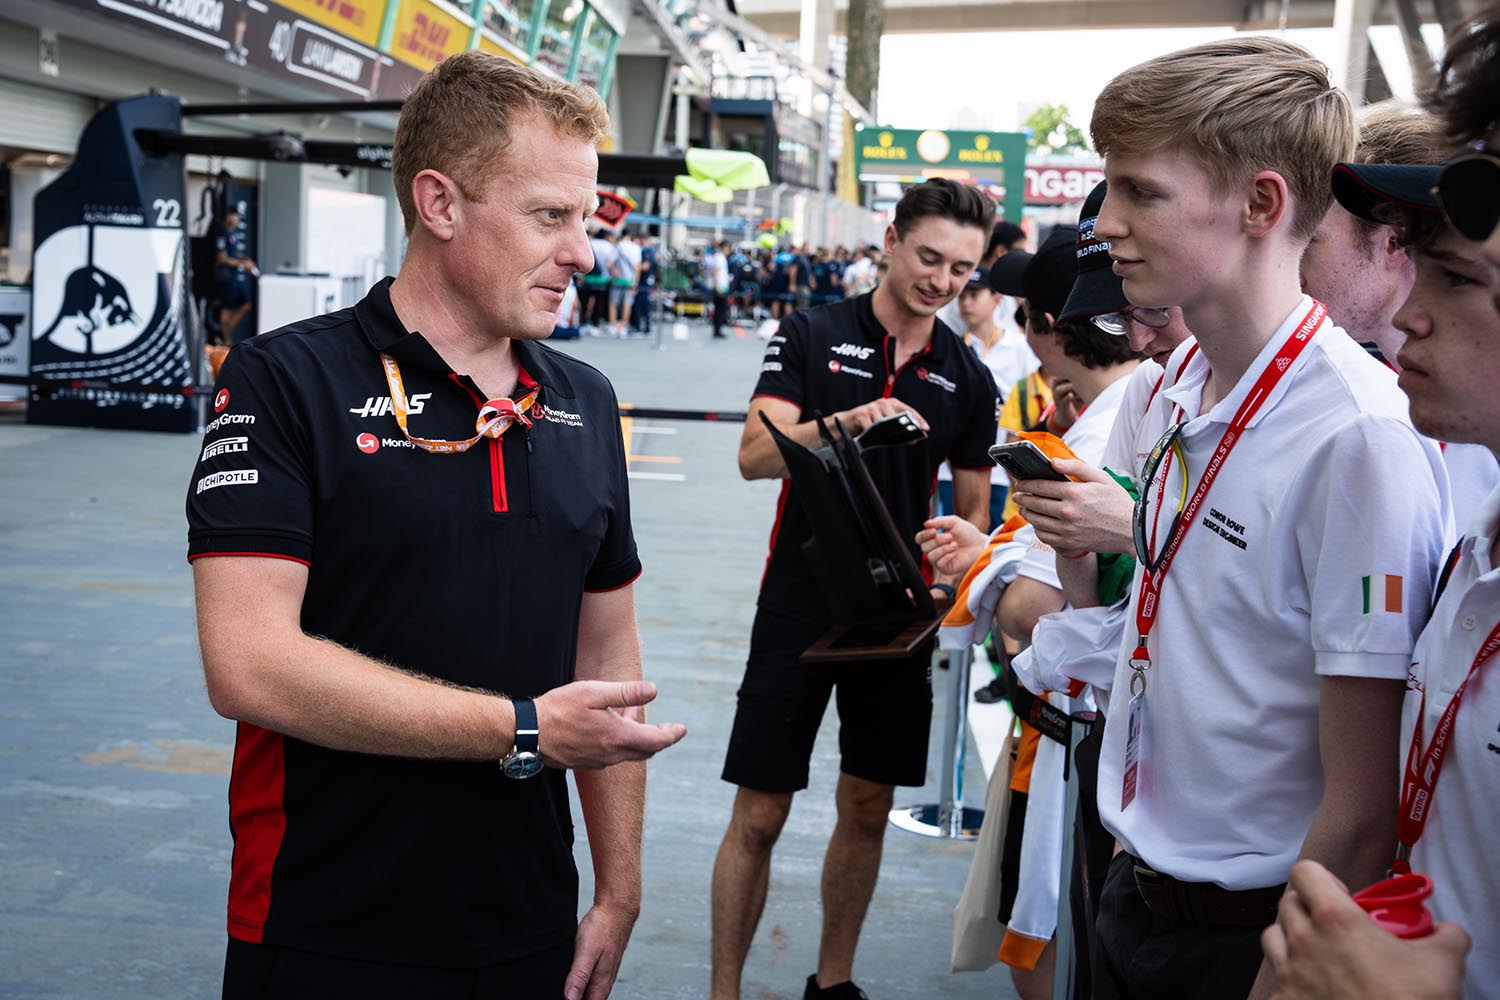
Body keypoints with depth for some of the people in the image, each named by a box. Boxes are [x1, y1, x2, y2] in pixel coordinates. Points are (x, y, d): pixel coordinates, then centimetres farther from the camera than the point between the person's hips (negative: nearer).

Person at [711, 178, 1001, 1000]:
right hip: (801, 603, -3)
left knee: (867, 809, 12)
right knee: (758, 815, 0)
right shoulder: (812, 335, -3)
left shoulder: (969, 379, 6)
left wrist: (949, 574, -10)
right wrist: (841, 426, -32)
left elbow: (972, 508, 10)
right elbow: (756, 453, -14)